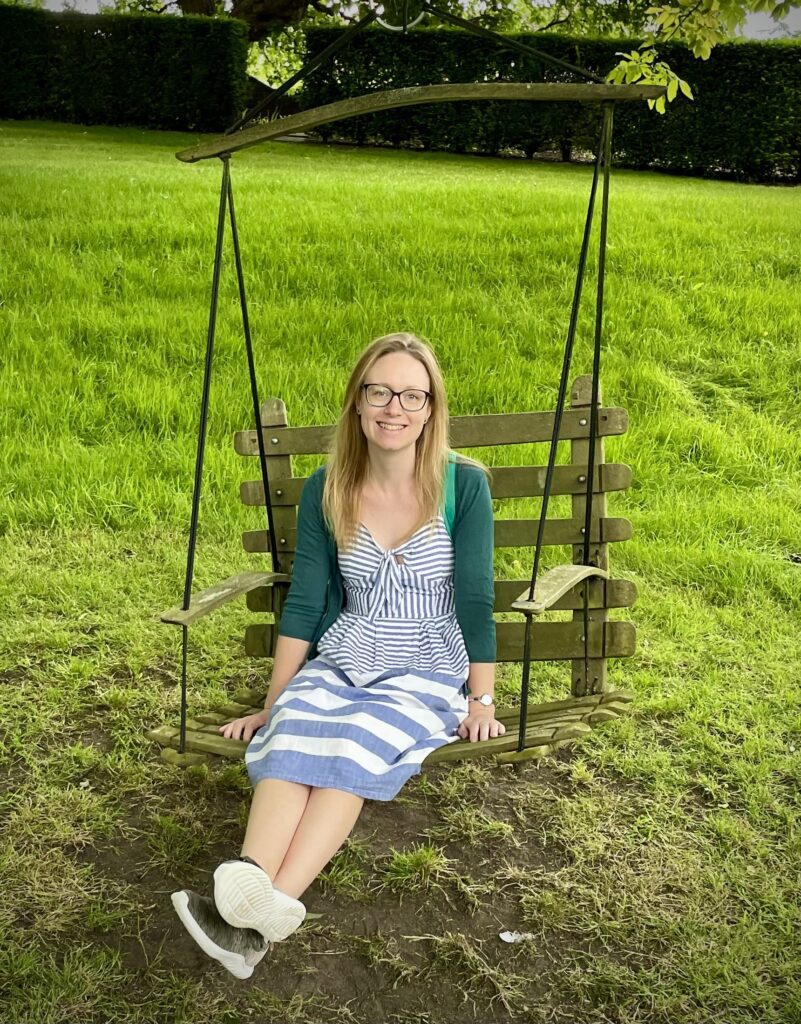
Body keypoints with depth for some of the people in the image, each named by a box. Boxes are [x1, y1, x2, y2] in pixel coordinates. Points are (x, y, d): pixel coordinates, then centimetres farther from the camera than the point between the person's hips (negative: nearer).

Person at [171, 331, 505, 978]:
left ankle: (262, 918, -45)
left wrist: (482, 700, -5)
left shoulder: (464, 484, -5)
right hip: (339, 663, 3)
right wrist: (270, 703, 5)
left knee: (354, 746, -33)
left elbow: (475, 601, -4)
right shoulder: (326, 491, 3)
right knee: (291, 735, -31)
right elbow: (304, 602, 6)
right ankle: (250, 885, -52)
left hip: (428, 671, -2)